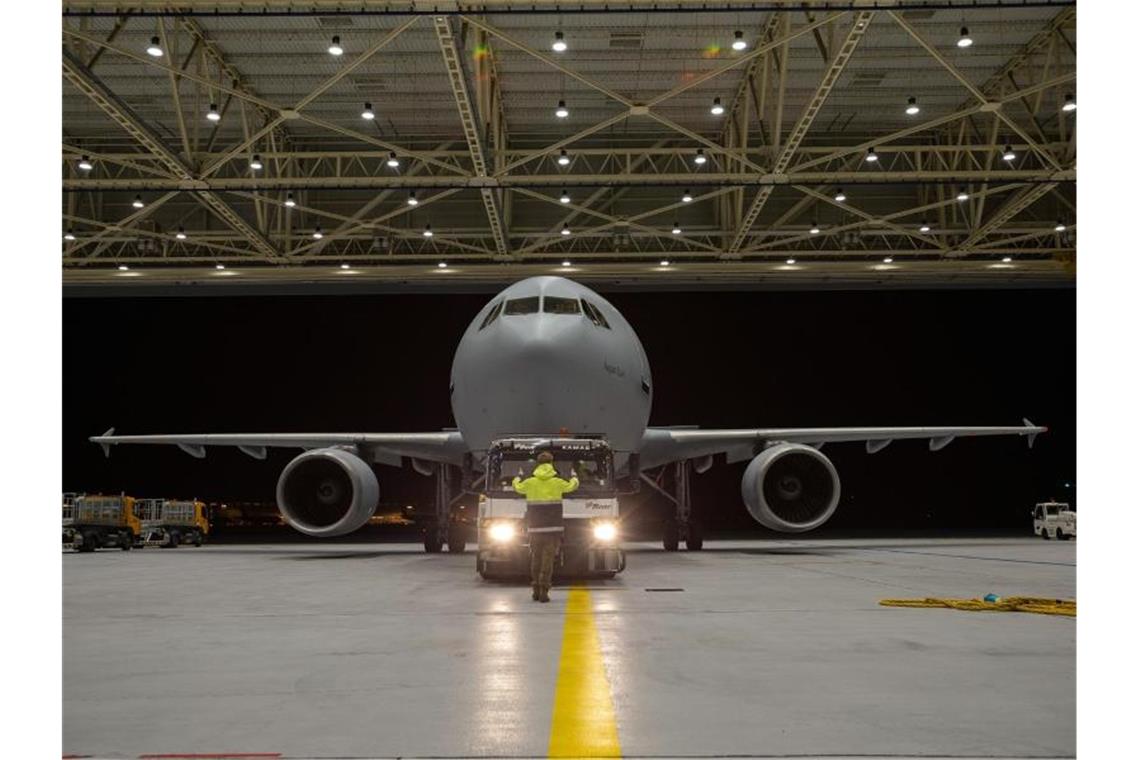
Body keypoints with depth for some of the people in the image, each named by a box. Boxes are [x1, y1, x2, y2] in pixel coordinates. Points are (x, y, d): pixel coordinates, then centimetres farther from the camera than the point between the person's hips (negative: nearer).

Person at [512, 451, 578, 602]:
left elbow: (517, 486, 20)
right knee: (548, 559, -1)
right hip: (553, 528, -2)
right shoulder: (557, 482, -3)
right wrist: (574, 476, 38)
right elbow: (572, 486, 16)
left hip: (534, 528, 2)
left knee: (535, 558, 13)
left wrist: (519, 476, 41)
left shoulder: (530, 482, 0)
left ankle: (535, 590, 16)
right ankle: (544, 591, -7)